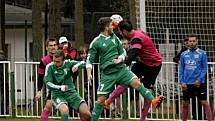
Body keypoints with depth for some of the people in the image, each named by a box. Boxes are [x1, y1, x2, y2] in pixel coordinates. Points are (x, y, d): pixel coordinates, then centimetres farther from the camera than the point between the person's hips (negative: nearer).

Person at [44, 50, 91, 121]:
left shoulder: (68, 63, -3)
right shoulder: (50, 67, -10)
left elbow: (83, 64, -3)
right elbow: (48, 84, -13)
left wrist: (77, 65, -25)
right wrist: (60, 88, -29)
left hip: (71, 92, 3)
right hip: (58, 95, -3)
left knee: (87, 114, -10)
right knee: (65, 110, -35)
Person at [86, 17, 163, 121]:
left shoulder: (114, 38, 11)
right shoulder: (96, 42, -3)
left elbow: (123, 53, 17)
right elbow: (89, 60, -2)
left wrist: (119, 59, -5)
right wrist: (89, 73, -16)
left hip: (121, 69, 3)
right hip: (107, 73, -3)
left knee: (136, 82, -19)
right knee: (101, 100, -4)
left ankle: (153, 100, -26)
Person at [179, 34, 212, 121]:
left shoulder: (202, 53, -1)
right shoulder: (184, 54, 6)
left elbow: (204, 68, -1)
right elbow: (181, 69, 9)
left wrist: (199, 80, -12)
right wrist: (182, 82, -1)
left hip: (199, 83, -3)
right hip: (187, 83, 3)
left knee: (204, 103, -5)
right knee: (185, 103, 8)